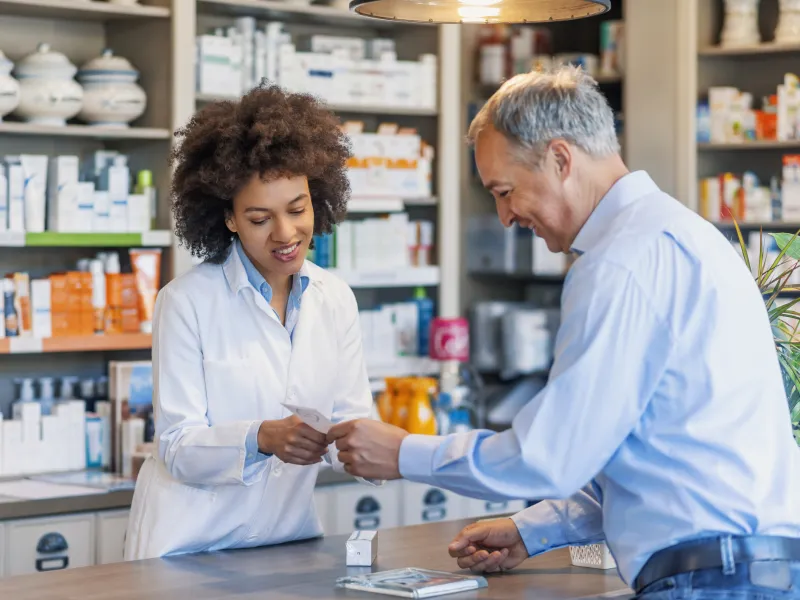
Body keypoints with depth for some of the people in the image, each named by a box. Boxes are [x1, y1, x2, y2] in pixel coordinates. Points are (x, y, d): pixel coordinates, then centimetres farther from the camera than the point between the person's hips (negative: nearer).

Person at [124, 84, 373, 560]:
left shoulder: (336, 300, 7)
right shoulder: (187, 302, -6)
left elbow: (352, 416, 6)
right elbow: (178, 447, -9)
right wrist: (263, 438, -27)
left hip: (289, 537, 4)